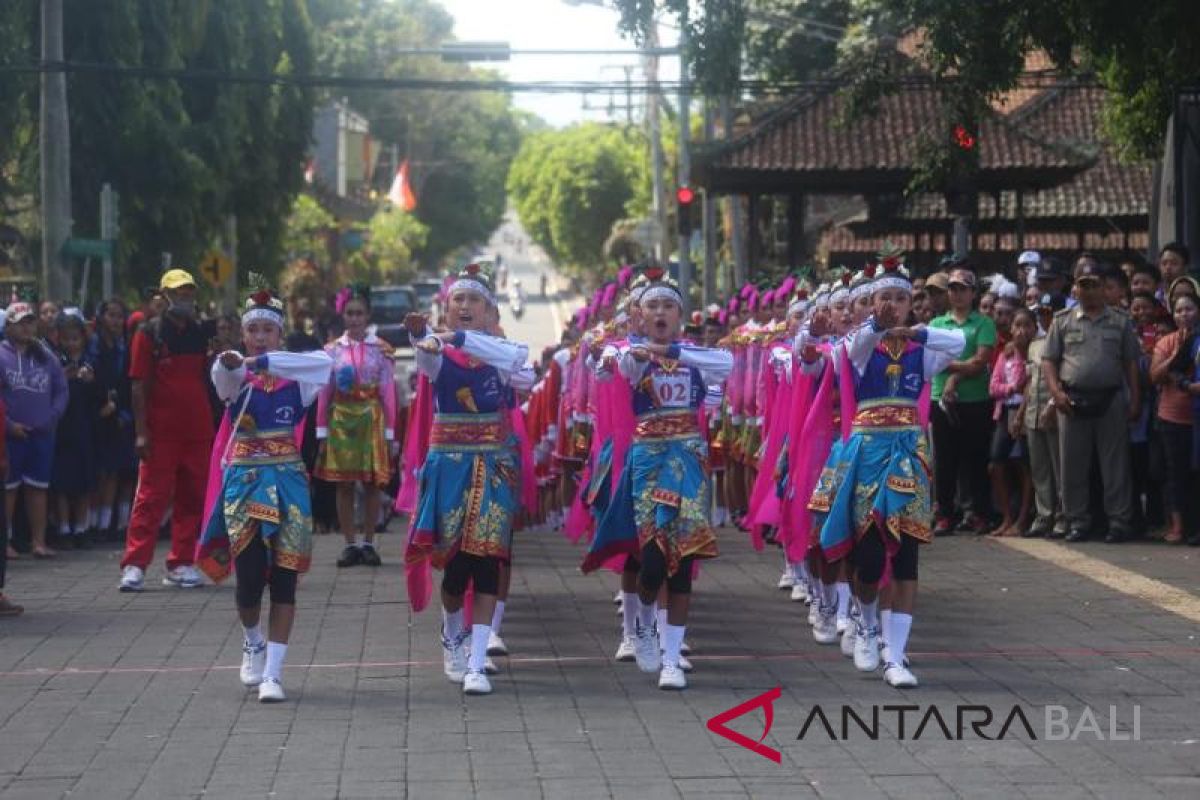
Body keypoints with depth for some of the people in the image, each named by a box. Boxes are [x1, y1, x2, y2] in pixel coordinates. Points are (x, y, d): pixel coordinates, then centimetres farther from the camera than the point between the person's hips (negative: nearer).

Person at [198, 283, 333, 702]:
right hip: (244, 480, 0)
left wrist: (263, 362, -30)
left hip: (287, 481, 0)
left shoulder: (295, 376, 3)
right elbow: (225, 377, -21)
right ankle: (252, 642, 27)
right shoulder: (233, 375, 5)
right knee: (250, 576, -5)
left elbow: (323, 362, -20)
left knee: (284, 578, -4)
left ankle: (272, 673, 1)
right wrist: (232, 364, -45)